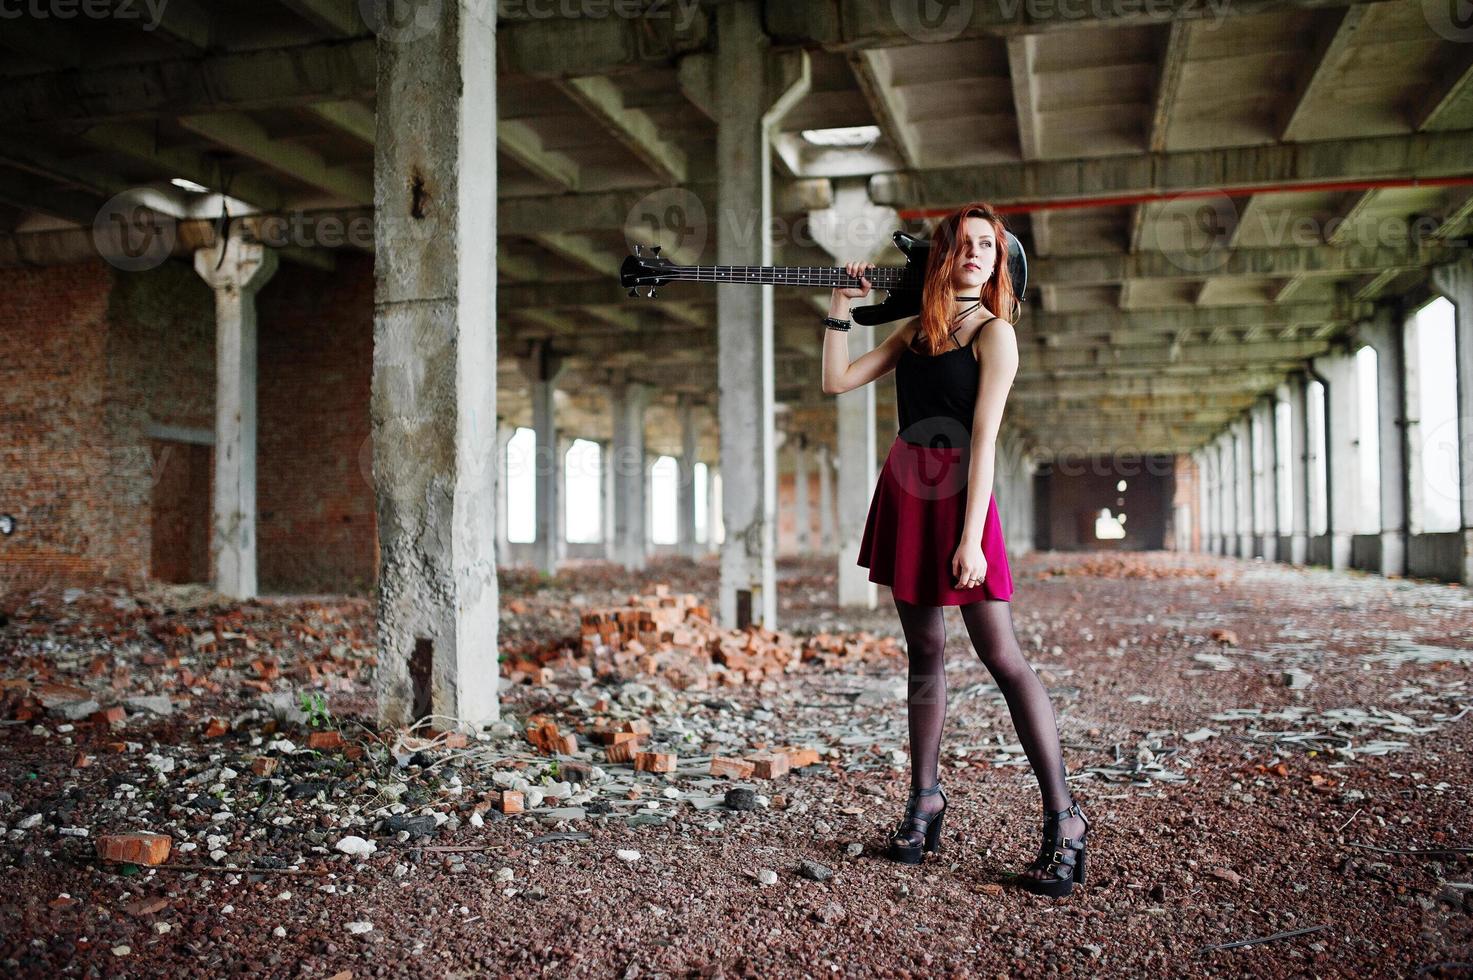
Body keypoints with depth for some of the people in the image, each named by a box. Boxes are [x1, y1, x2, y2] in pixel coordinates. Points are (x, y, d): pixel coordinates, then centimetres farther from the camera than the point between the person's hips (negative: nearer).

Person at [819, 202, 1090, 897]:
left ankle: (1063, 819, -4)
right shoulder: (915, 331, 14)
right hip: (904, 490, 6)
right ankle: (924, 800, 21)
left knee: (1002, 656, -9)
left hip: (957, 497, -6)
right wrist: (842, 307, 8)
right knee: (924, 652, 11)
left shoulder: (995, 333, -5)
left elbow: (984, 441, -14)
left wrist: (971, 537, -20)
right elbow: (838, 380, 14)